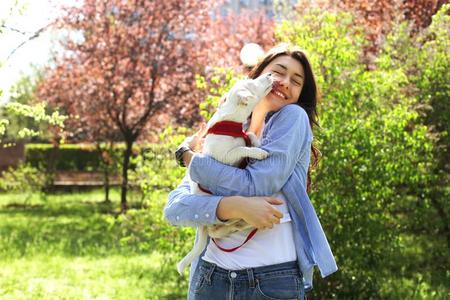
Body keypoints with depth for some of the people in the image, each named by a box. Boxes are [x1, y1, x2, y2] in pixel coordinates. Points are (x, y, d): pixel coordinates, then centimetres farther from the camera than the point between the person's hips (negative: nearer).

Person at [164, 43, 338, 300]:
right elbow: (174, 208, -4)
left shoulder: (293, 117, -2)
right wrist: (232, 206, -21)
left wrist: (188, 156, -3)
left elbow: (253, 186, -15)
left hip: (275, 278, -3)